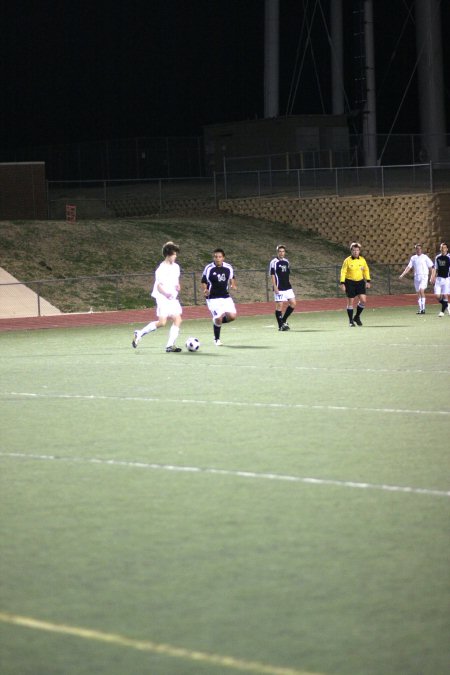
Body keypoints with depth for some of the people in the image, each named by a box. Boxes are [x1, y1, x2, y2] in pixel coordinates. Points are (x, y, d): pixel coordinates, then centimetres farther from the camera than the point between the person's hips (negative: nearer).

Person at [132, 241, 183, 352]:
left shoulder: (176, 267, 9)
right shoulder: (162, 269, -14)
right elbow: (159, 286, -16)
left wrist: (178, 286, 3)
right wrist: (167, 294, -33)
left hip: (173, 298, 7)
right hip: (163, 298, -7)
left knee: (177, 320, -5)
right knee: (162, 322, -14)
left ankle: (170, 345, -1)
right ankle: (140, 333, 2)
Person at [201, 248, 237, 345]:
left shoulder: (228, 268, 2)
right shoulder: (209, 268, -8)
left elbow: (232, 278, 20)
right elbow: (204, 282, -2)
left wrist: (233, 285, 0)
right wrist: (205, 290, -21)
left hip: (226, 297, 4)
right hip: (213, 298, -4)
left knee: (232, 315, -10)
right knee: (218, 317, -14)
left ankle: (217, 321, 22)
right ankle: (217, 339, 9)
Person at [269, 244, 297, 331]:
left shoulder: (286, 261, 14)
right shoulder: (274, 262, -6)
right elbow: (272, 275, -9)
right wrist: (275, 287, -16)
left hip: (287, 287, 7)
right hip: (279, 288, -7)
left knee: (293, 303, 2)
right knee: (279, 305, -4)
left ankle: (284, 320, 16)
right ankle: (281, 326, 1)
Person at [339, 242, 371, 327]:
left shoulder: (362, 260, 1)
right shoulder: (347, 261, -9)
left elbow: (366, 270, 12)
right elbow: (343, 272, -8)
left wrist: (368, 281, 7)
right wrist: (342, 283, -13)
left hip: (360, 282, 3)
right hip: (350, 282, -3)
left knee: (363, 300, -7)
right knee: (350, 302, 1)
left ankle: (357, 317, 15)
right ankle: (351, 321, 12)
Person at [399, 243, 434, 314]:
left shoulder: (425, 257, 0)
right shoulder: (413, 258, 10)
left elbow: (430, 267, 1)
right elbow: (409, 267, 9)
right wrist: (402, 274, -2)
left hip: (424, 276, -5)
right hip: (416, 276, 5)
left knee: (421, 290, -21)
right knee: (418, 293, 4)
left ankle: (423, 308, -20)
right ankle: (420, 309, 10)